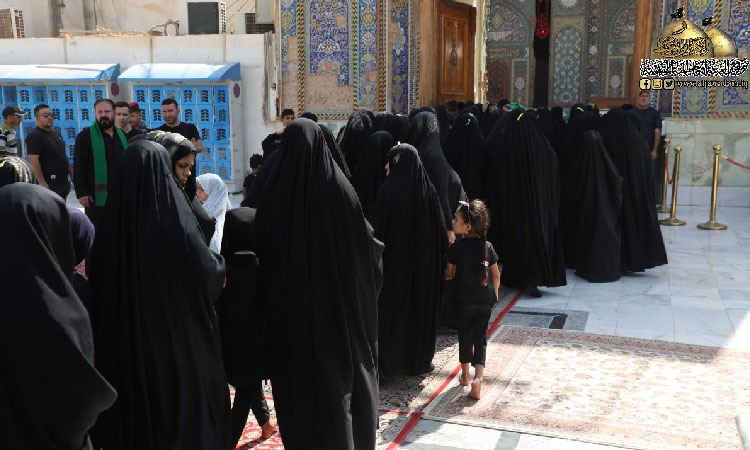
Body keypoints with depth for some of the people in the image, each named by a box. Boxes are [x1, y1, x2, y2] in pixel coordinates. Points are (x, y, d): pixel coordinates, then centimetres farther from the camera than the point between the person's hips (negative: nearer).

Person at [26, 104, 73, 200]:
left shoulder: (56, 134, 19)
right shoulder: (34, 135, -9)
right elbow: (33, 160, -17)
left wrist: (72, 173, 18)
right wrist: (41, 182, -23)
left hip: (63, 182, 9)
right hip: (49, 184, -9)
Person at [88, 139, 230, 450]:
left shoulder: (111, 221, -10)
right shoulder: (175, 223, -23)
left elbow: (94, 276, 2)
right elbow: (210, 272, -16)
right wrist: (220, 263, 7)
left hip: (124, 341, 4)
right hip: (178, 340, -4)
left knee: (133, 408, 22)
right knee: (184, 408, 16)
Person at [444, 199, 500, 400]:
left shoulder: (455, 248, -12)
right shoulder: (487, 246, -3)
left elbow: (449, 274, -2)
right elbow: (496, 275, 3)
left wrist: (450, 276, 20)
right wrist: (494, 293, 18)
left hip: (464, 299, -1)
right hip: (485, 300, 2)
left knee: (465, 336, 16)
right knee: (480, 338, 7)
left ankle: (465, 375, 29)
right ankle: (478, 377, -10)